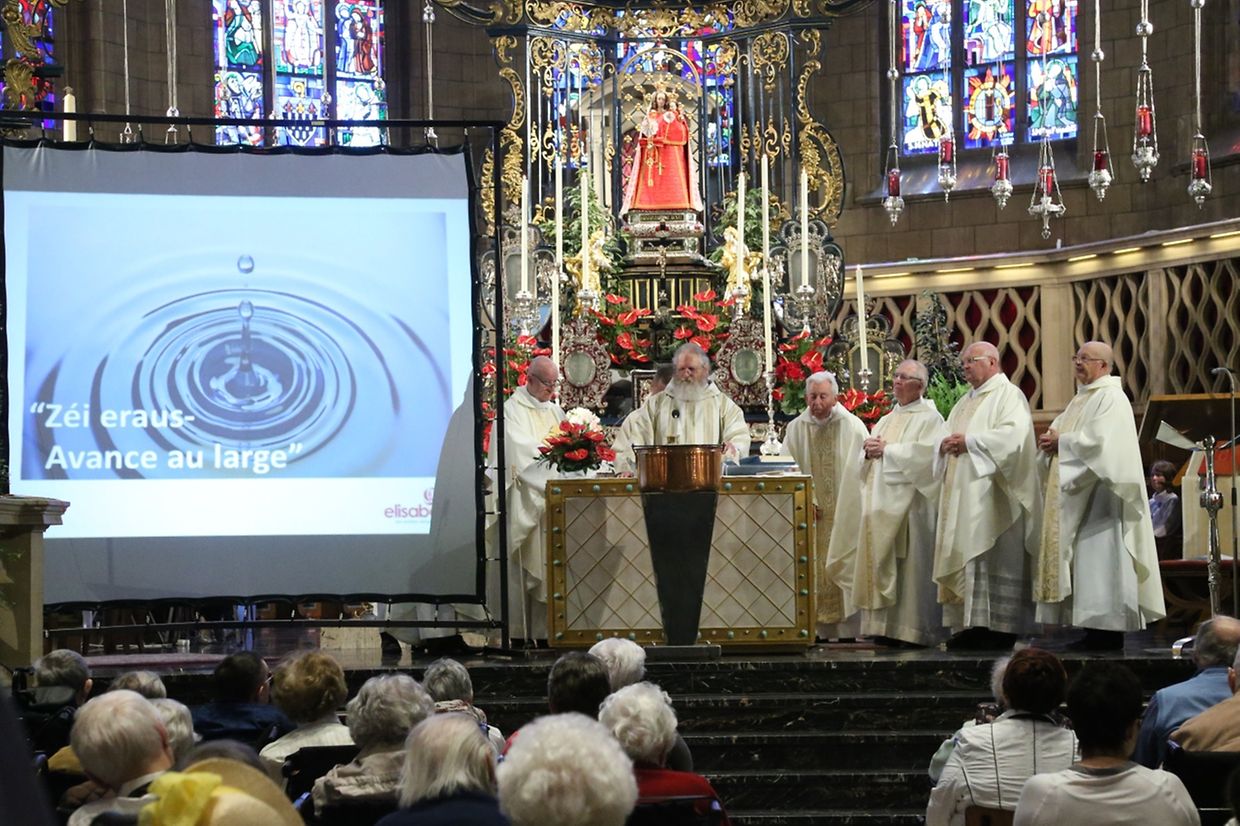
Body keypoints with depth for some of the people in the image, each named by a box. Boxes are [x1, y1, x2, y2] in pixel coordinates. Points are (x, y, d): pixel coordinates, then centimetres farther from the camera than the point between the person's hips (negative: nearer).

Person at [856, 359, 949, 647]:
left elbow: (926, 453, -18)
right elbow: (866, 461, 22)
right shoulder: (886, 420, 22)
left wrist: (887, 450, -11)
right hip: (881, 504, 8)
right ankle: (883, 626, 6)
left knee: (909, 567, -8)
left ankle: (913, 629, -6)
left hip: (909, 504, -7)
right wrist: (869, 451, -1)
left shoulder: (929, 418, -2)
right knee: (880, 565, 4)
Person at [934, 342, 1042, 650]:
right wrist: (946, 445, 0)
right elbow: (948, 436, 25)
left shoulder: (1008, 395, -3)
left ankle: (1000, 629, -12)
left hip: (991, 495, -8)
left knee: (993, 558, -11)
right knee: (964, 558, 2)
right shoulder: (965, 402, 24)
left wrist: (969, 442, -17)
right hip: (962, 494, 8)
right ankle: (970, 626, 3)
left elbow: (1015, 434, -18)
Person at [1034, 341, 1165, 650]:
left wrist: (1061, 442, -10)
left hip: (1099, 494, -9)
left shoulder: (1111, 398, -9)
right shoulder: (1080, 399, 20)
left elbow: (1099, 440, -20)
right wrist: (1051, 441, -1)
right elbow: (1061, 432, 21)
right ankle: (1093, 631, 7)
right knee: (1082, 562, 6)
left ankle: (1110, 633, -8)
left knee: (1100, 562, -10)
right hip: (1076, 495, 9)